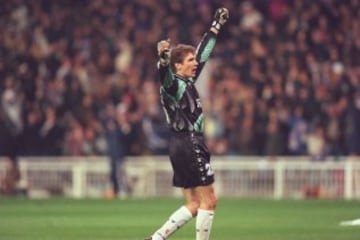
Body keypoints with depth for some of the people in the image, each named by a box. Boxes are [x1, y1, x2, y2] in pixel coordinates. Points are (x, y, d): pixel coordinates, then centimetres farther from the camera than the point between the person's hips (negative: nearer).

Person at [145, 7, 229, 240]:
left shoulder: (188, 81, 13)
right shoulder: (175, 85, -12)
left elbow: (203, 52, 23)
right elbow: (165, 75, -36)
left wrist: (217, 25, 28)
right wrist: (163, 59, -57)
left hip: (183, 147, 10)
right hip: (190, 144, -10)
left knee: (194, 205, 10)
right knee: (209, 201, -3)